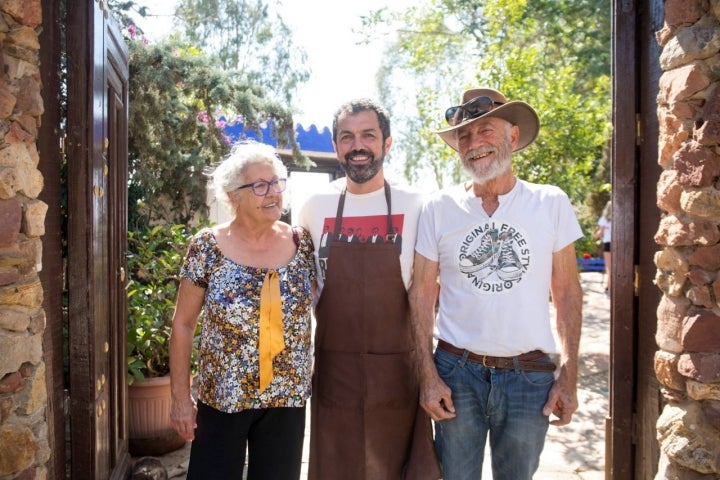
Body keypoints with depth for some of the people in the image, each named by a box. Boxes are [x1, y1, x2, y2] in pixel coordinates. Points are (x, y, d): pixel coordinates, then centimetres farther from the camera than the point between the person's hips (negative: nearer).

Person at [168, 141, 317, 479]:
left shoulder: (302, 244, -4)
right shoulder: (207, 247, -10)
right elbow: (182, 325, -4)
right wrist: (181, 397, -4)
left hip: (286, 400, 2)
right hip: (221, 399, -2)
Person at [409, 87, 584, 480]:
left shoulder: (551, 203, -1)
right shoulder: (439, 208, -3)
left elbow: (567, 293, 3)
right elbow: (422, 293, 0)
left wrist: (569, 374, -2)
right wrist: (427, 374, -5)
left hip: (529, 375, 1)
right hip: (455, 371, 0)